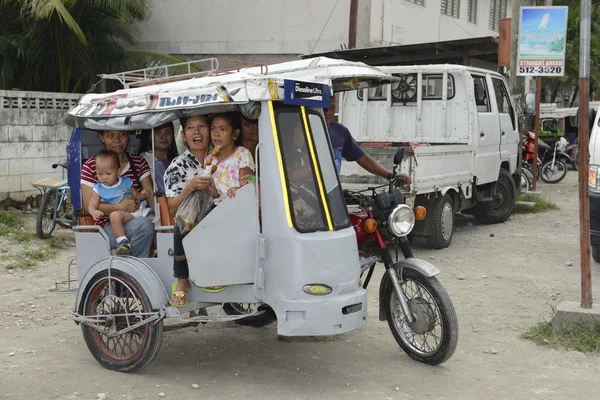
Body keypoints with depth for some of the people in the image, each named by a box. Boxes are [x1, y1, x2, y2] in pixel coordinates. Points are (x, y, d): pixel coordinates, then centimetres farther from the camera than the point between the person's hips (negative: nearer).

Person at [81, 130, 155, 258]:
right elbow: (89, 205, -4)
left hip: (136, 219, 4)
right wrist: (120, 207, -18)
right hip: (109, 225, -4)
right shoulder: (91, 166, 3)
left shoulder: (139, 162, 14)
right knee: (144, 224, -33)